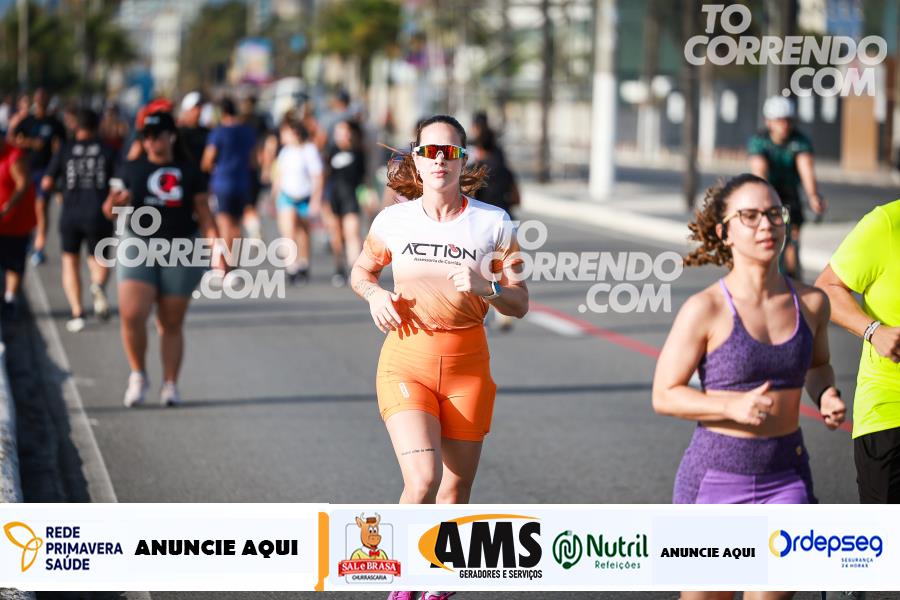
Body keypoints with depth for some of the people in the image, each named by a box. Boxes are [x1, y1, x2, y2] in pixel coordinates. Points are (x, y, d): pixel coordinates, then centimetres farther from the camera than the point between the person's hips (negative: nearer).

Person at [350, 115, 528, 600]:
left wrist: (485, 288, -17)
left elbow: (519, 305, 2)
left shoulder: (493, 224, -2)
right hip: (406, 360, -1)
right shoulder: (393, 220, -1)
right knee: (422, 479, -20)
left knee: (455, 490, 7)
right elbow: (360, 271, 17)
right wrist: (374, 294, -4)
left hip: (466, 363, 1)